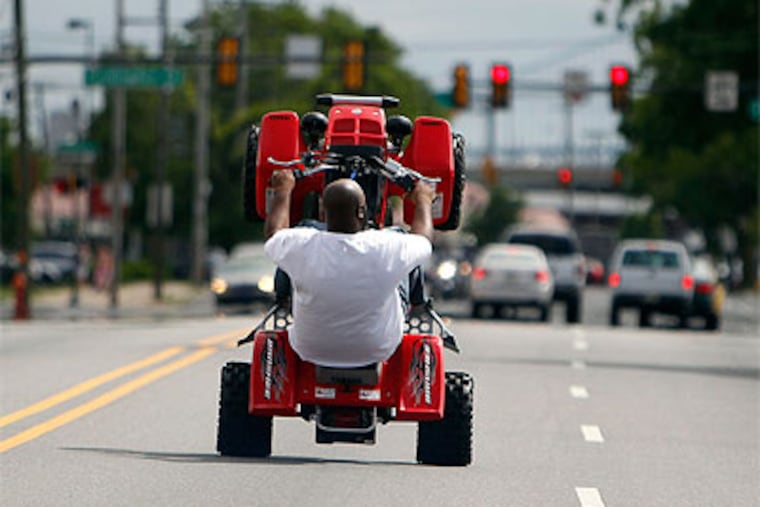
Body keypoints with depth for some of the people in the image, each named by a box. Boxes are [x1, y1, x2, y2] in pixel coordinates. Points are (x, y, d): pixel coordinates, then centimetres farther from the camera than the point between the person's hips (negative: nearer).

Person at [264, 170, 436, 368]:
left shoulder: (302, 247, -26)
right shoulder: (388, 248, -27)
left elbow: (273, 234, 1)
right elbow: (423, 240, -2)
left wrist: (282, 192, 19)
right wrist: (423, 200, 19)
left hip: (311, 351, 1)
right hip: (377, 351, -1)